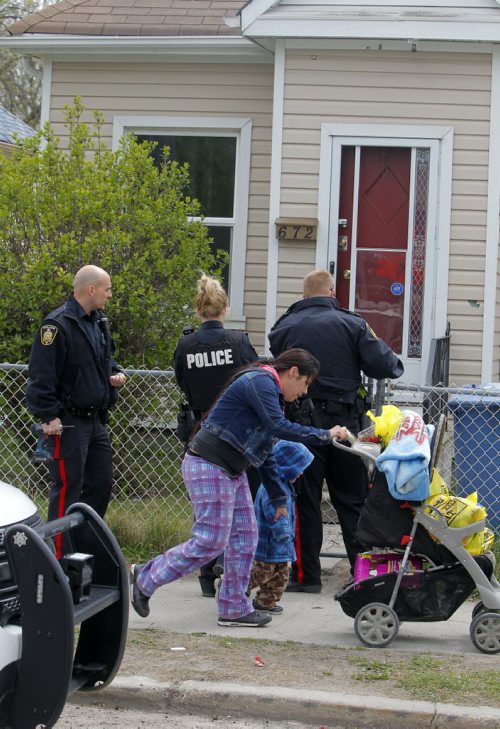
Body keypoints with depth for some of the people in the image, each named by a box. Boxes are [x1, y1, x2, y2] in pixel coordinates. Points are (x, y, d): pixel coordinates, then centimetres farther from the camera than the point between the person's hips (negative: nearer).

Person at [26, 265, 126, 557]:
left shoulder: (99, 322, 12)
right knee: (67, 488, -6)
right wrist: (49, 415, -22)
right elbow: (41, 375, -19)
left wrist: (115, 373, 7)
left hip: (96, 420, 9)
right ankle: (60, 556, 0)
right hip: (68, 423, -9)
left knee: (101, 484, 13)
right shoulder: (58, 325, -17)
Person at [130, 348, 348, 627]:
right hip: (209, 466, -11)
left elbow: (266, 452, 21)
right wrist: (325, 435, -19)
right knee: (211, 541, -10)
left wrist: (279, 497, 19)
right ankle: (146, 577, 2)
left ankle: (235, 608, 14)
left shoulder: (271, 393, 18)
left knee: (245, 536, 8)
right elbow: (280, 427, -26)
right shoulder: (259, 382, -13)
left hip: (232, 472, 11)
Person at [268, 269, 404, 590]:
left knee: (304, 500, 6)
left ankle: (306, 575, 6)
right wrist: (393, 360, 15)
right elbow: (382, 367, -6)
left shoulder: (283, 328, 1)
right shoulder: (352, 324, -2)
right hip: (344, 420, 0)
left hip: (301, 422, 0)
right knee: (352, 500, 9)